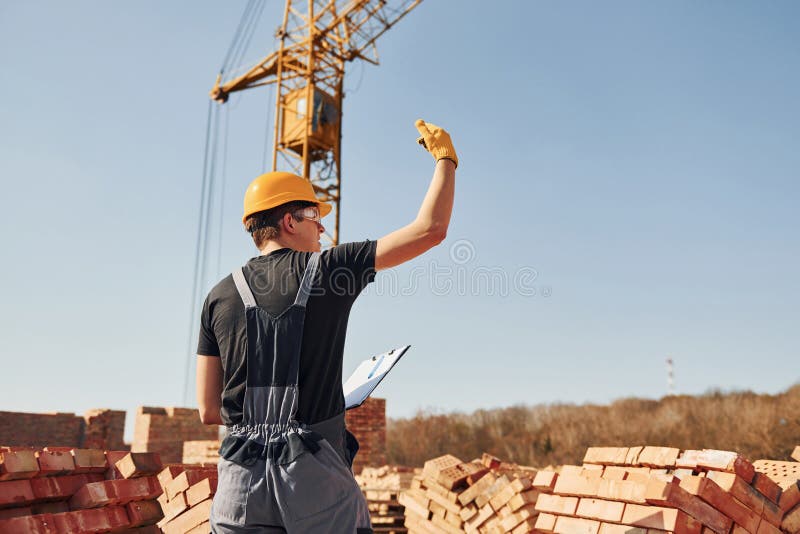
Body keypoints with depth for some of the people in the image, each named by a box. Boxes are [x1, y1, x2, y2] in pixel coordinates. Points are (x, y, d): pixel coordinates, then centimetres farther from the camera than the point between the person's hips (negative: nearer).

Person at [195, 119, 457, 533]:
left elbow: (209, 411, 7)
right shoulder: (329, 268, -3)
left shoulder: (219, 297, 6)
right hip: (316, 476, -3)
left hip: (241, 481, 4)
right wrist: (445, 156, 13)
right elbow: (430, 229, -1)